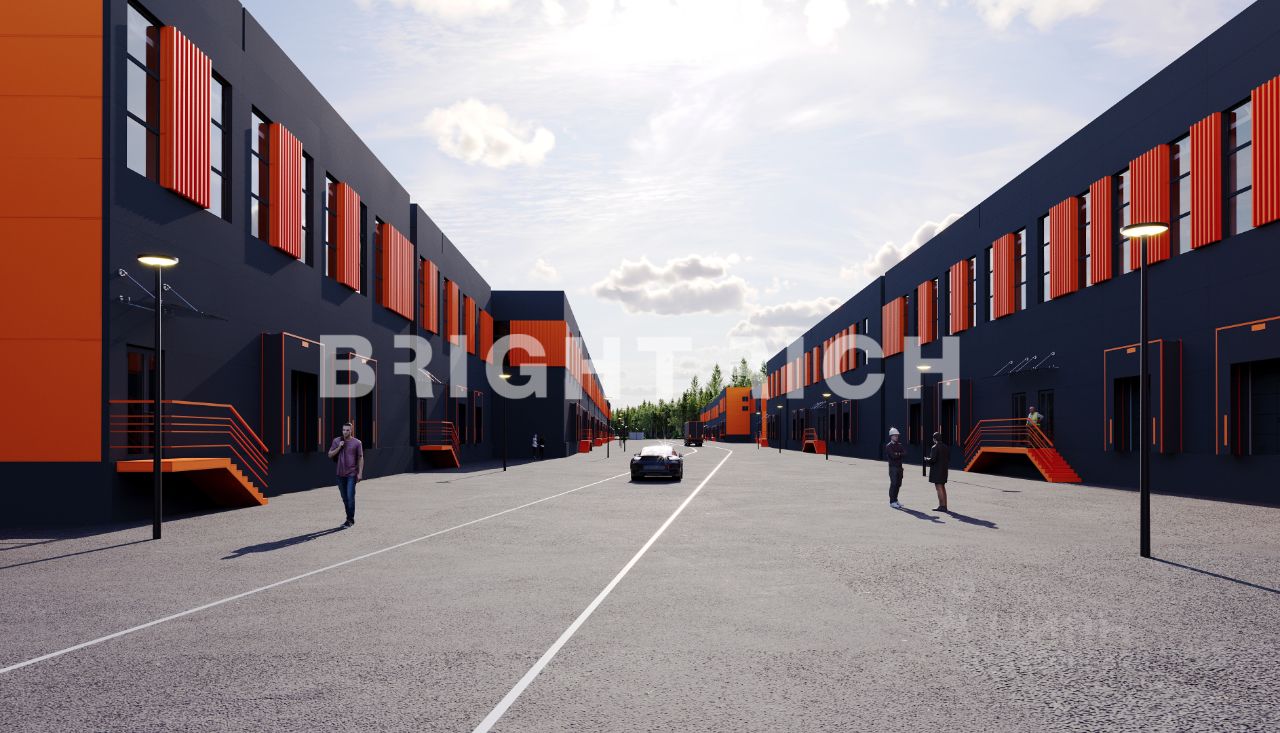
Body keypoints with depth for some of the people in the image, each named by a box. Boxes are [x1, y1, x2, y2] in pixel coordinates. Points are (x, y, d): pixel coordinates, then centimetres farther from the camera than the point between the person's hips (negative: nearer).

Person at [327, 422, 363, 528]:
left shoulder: (357, 442, -2)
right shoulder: (336, 441, 6)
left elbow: (360, 458, -1)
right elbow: (330, 455, 6)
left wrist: (360, 472, -7)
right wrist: (339, 447, -10)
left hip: (352, 474, -4)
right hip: (340, 474, 4)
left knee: (350, 497, -10)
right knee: (345, 498, 10)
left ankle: (350, 520, -2)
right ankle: (349, 519, 20)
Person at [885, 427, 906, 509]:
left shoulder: (900, 445, 14)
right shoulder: (889, 446, -3)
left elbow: (905, 454, 0)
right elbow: (892, 455, -17)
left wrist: (898, 454, -12)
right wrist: (900, 455, -6)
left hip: (899, 467, 6)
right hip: (893, 467, -6)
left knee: (898, 484, 8)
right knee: (893, 484, -8)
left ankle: (895, 500, 18)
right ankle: (892, 502, -4)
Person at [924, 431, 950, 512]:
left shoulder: (935, 447, -16)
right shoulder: (946, 447, 7)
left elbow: (933, 459, -21)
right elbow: (949, 459, 10)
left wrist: (926, 459, -2)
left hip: (936, 470, -8)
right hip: (944, 470, 8)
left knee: (939, 488, -5)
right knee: (942, 488, 15)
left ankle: (942, 506, -5)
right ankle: (944, 505, 20)